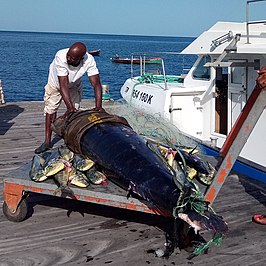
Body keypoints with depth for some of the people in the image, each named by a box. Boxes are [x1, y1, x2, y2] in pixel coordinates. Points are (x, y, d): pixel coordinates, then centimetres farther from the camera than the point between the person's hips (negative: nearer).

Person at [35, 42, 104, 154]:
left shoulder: (89, 60, -37)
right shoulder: (61, 56, -43)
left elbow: (96, 84, -39)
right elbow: (63, 85, -44)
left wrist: (98, 106, -51)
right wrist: (69, 107, -51)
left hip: (74, 86, 1)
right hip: (55, 84, -1)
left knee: (74, 112, -5)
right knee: (50, 111, 1)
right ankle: (47, 141, 12)